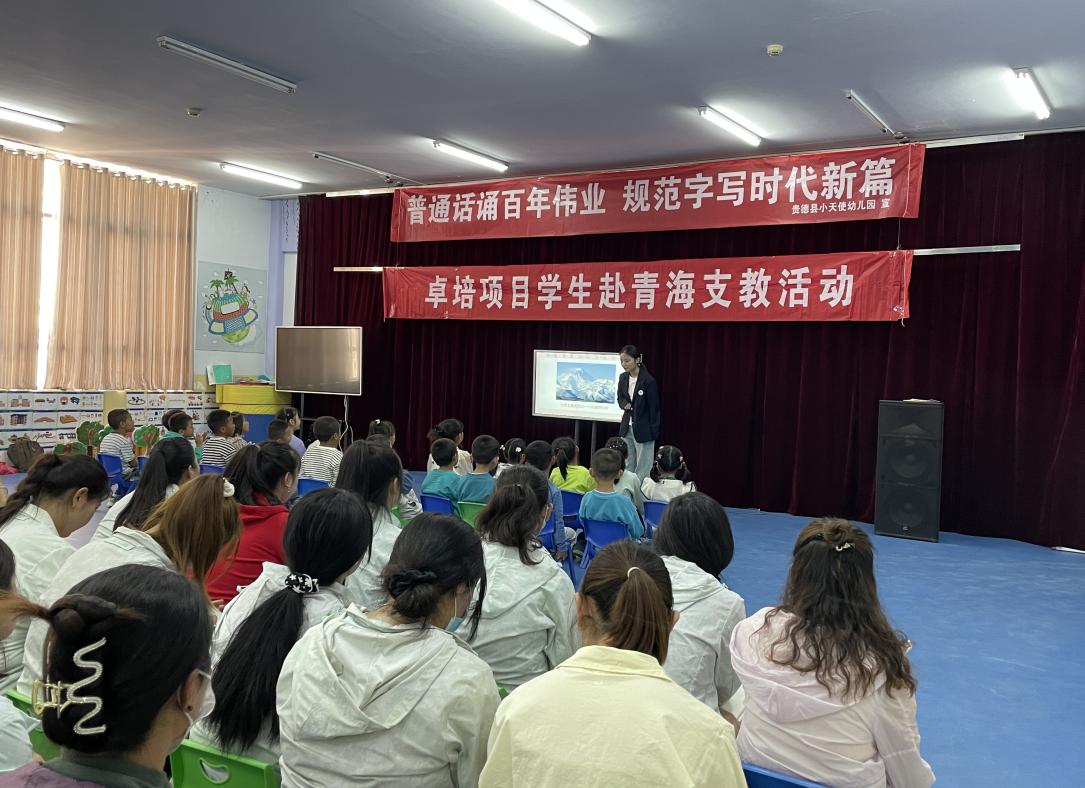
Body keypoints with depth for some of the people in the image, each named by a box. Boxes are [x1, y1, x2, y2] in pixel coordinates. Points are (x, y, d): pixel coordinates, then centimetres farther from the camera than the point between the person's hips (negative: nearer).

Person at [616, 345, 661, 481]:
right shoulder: (623, 378, 3)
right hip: (627, 428, 6)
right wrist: (625, 404, -8)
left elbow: (654, 407, -11)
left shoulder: (648, 380, -15)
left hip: (643, 429, -6)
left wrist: (653, 432, -12)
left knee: (643, 469, 1)